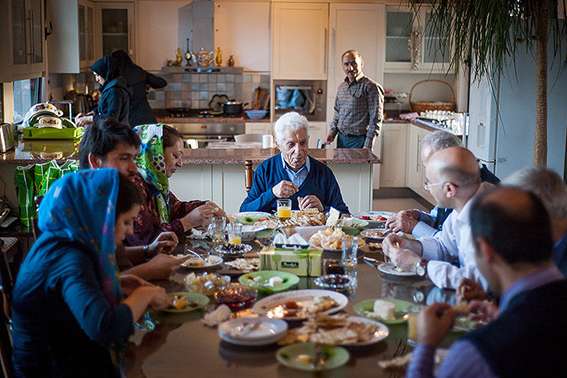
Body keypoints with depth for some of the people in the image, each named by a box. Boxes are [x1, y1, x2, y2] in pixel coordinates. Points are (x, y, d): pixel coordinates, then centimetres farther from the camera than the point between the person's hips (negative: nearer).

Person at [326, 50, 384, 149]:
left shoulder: (371, 87, -9)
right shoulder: (341, 87, 14)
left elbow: (376, 119, -12)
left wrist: (367, 146, -16)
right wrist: (332, 131, 9)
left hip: (358, 140, -7)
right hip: (341, 138, 7)